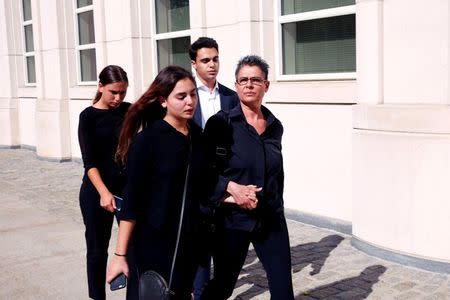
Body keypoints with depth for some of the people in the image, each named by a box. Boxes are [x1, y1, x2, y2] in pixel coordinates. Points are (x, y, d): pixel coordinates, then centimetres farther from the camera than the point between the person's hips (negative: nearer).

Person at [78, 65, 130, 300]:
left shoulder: (129, 110, 4)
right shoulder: (88, 116, -5)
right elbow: (89, 161, -14)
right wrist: (104, 192, -27)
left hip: (129, 187, 3)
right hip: (97, 191, -2)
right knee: (98, 249, 6)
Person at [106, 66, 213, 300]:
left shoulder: (198, 136, 3)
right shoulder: (147, 139, -13)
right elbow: (132, 200, -14)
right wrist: (120, 254, -15)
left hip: (189, 240, 5)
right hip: (153, 242, -5)